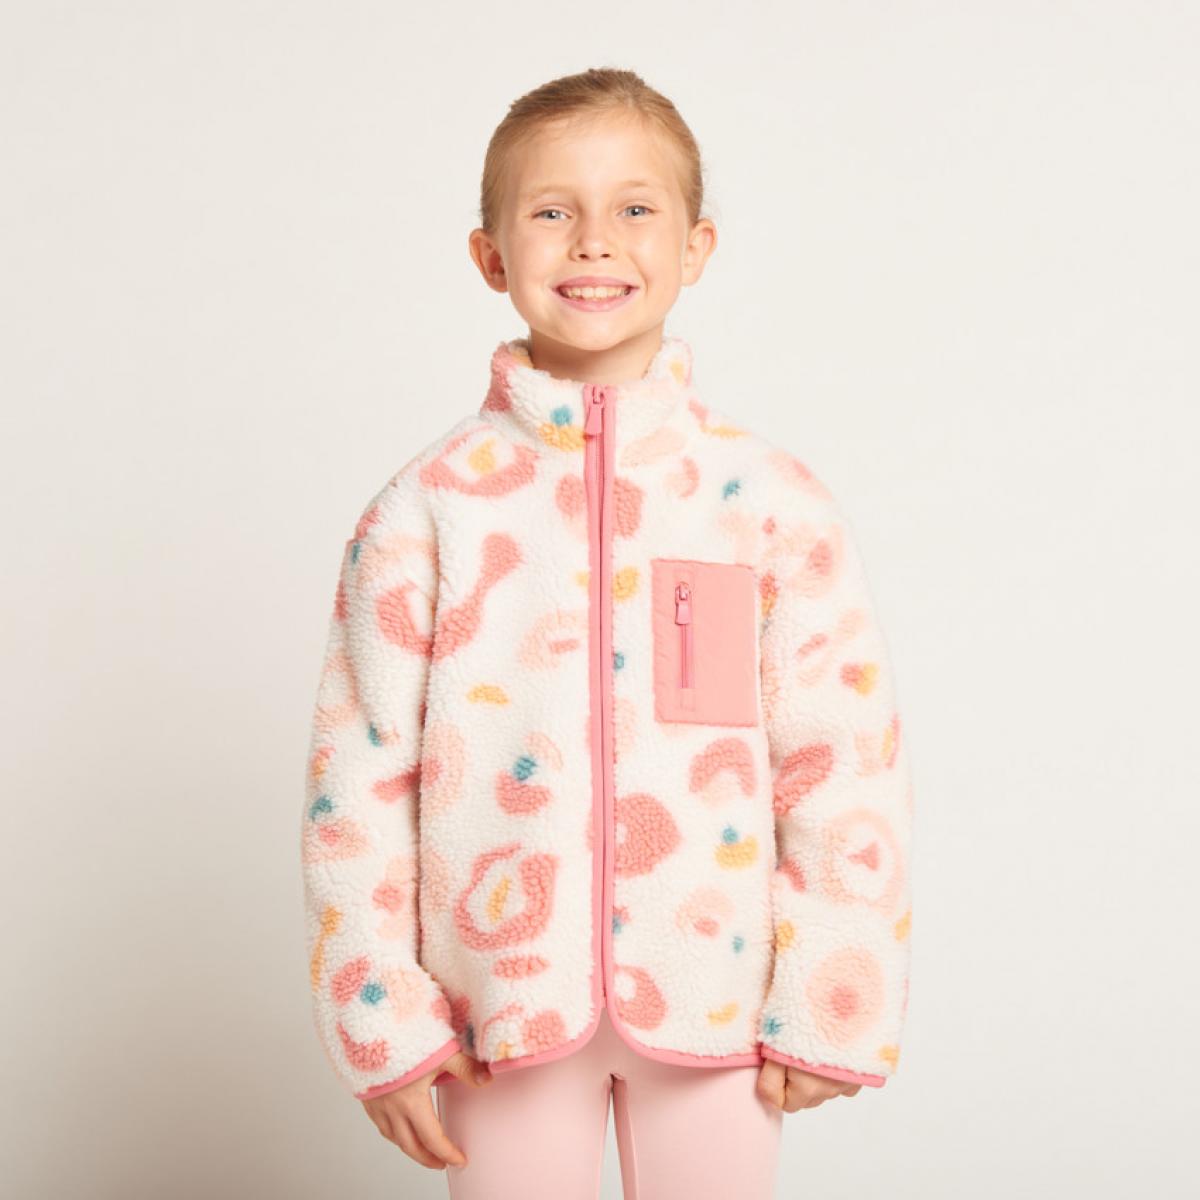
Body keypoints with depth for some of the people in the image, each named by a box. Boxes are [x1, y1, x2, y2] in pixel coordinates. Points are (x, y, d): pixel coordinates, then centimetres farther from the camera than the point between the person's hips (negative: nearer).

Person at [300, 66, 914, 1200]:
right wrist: (382, 1020, -4)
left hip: (716, 998, 0)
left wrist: (828, 1007, -4)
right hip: (502, 996, 0)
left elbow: (847, 763, -3)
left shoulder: (770, 498, -4)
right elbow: (357, 774, -2)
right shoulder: (429, 506, -4)